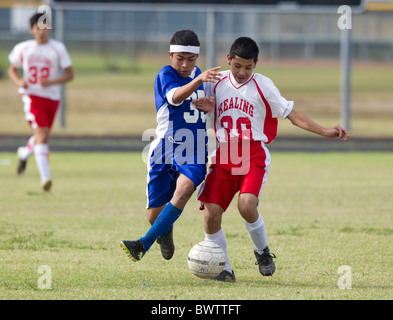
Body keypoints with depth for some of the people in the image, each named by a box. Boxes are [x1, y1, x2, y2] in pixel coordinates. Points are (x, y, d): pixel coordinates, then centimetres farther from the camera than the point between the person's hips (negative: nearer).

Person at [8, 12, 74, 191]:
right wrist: (18, 81, -7)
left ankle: (24, 153, 47)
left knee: (43, 135, 13)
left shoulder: (58, 49, 0)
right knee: (42, 136, -18)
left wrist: (52, 82, -18)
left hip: (52, 98, 2)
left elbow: (70, 74, -1)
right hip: (32, 96, -2)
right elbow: (12, 69, 15)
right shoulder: (22, 49, 3)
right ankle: (45, 178, -22)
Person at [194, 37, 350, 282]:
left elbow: (291, 114, 3)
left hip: (254, 156, -3)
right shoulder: (216, 82, 8)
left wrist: (324, 132, -6)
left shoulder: (263, 85, 0)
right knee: (211, 214, -10)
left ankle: (263, 251, 2)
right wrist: (201, 105, -3)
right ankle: (223, 270, 5)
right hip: (224, 157, 3)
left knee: (246, 205, -26)